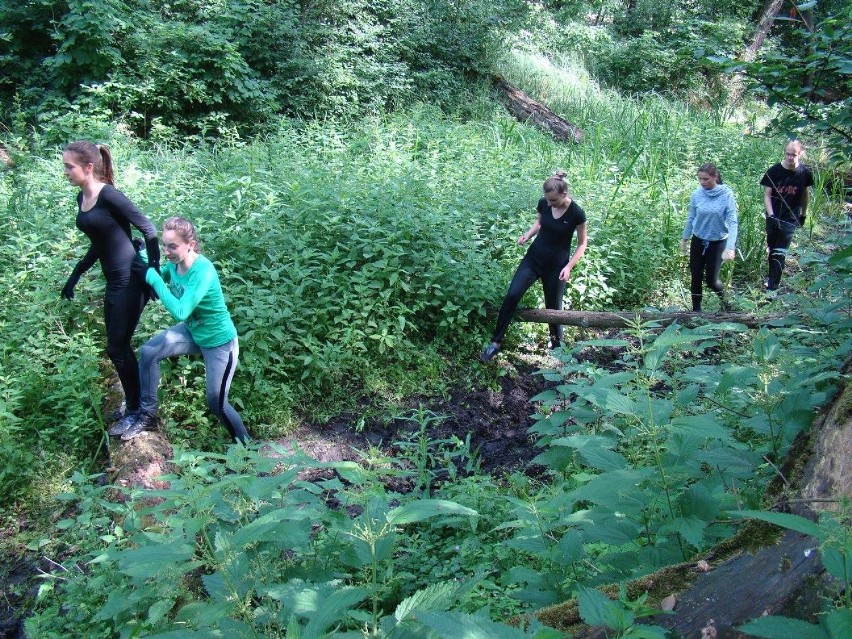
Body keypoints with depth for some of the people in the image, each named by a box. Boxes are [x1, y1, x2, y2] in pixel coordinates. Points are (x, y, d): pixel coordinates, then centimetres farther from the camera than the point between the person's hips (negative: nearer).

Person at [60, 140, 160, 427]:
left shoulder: (109, 196, -16)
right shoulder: (82, 198, 10)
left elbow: (148, 229, -14)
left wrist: (154, 271, -14)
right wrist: (74, 277, 24)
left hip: (131, 280, -9)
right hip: (114, 282, 9)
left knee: (117, 348, 0)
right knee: (120, 346, 15)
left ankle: (136, 410, 14)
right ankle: (132, 403, 29)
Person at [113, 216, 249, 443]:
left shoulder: (203, 271, -33)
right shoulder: (174, 263, -11)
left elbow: (180, 312, -39)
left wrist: (152, 276, -33)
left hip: (220, 342, -7)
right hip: (192, 331, 7)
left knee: (216, 402, -1)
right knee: (148, 351, -6)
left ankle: (246, 446, 22)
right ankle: (147, 415, 11)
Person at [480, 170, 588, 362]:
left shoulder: (576, 213, -17)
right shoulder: (544, 204, -8)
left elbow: (582, 243, -5)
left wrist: (569, 266, -15)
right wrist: (527, 235, -6)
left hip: (556, 266, -3)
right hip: (533, 258, 3)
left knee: (553, 306, 9)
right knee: (512, 295, -11)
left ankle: (557, 342, 37)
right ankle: (495, 342, -5)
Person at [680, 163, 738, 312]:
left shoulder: (727, 195, -18)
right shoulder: (696, 194, -9)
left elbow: (732, 222, -21)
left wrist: (730, 247, -31)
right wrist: (684, 239, 11)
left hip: (718, 242, -3)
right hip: (698, 240, 3)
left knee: (712, 279, 4)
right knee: (696, 277, 7)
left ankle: (725, 302, 34)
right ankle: (696, 309, 23)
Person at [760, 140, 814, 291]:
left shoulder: (804, 172, -4)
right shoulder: (774, 170, -8)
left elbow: (804, 194, 10)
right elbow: (767, 195, -6)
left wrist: (803, 214, 15)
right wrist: (771, 215, -16)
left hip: (790, 219, -1)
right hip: (773, 217, 1)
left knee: (780, 253, -6)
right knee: (772, 249, 14)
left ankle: (772, 286, -6)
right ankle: (772, 277, 30)